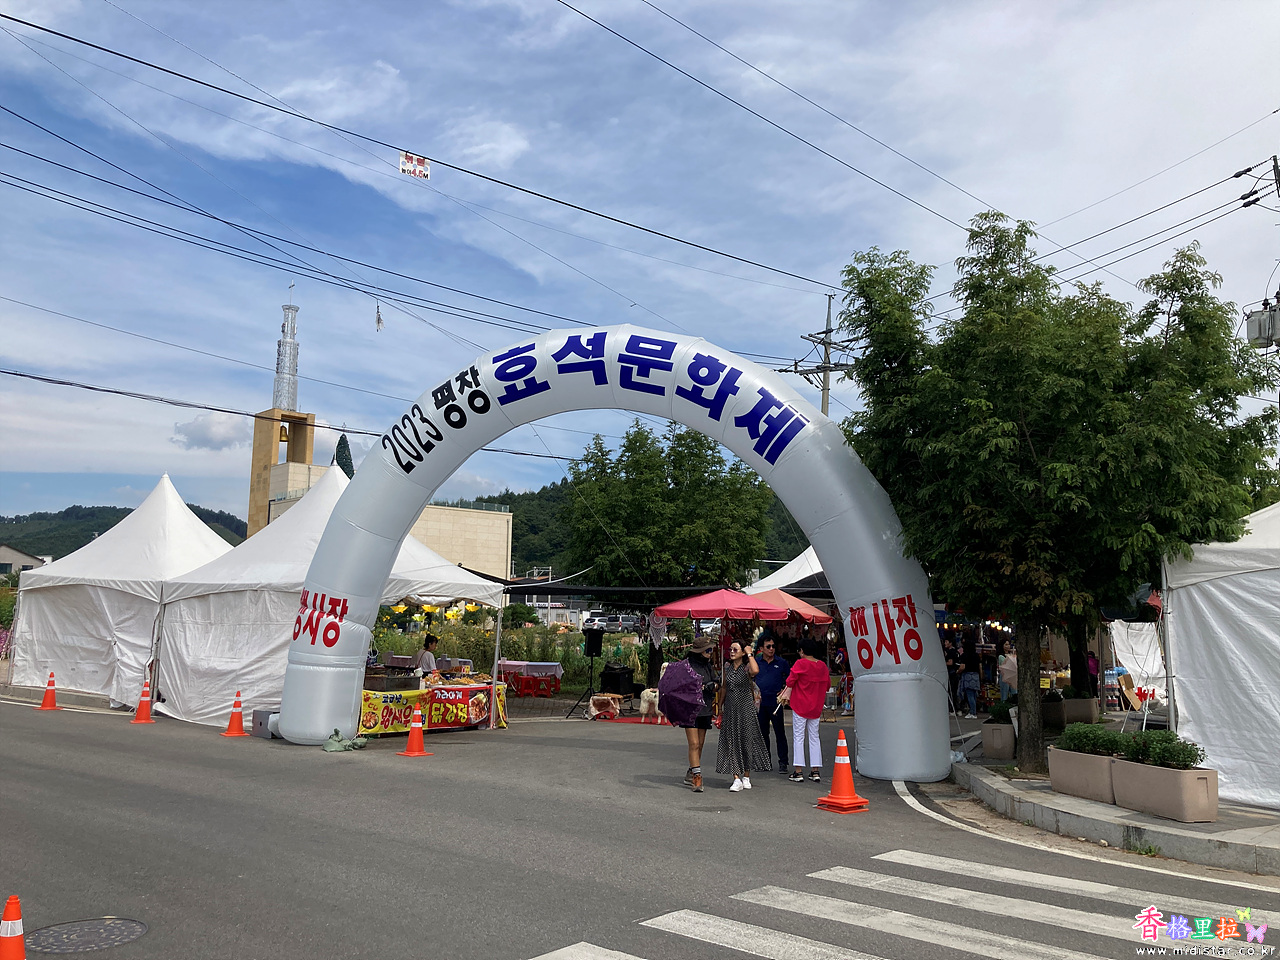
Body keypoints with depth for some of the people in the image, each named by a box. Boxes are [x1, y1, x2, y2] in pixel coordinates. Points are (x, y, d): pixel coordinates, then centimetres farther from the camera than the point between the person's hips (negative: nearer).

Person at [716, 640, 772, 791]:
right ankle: (736, 778, -1)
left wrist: (749, 653, -21)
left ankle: (746, 777, 18)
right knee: (731, 742, -1)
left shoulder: (747, 667, -9)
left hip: (745, 707, -4)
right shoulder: (727, 667, 6)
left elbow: (755, 670, -34)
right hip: (730, 708, 4)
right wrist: (720, 706, 18)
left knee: (746, 740, 3)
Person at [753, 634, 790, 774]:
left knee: (780, 733, -2)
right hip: (760, 703, 2)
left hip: (775, 703, -2)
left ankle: (783, 763, 3)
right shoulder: (756, 662, 6)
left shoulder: (781, 663, 3)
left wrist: (785, 691, -3)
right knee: (762, 733, 11)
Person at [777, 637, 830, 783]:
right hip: (816, 707, 5)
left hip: (800, 705, -5)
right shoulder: (822, 665, 3)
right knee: (814, 738, 11)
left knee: (798, 738, 0)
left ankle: (798, 771, -2)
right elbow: (827, 685, 12)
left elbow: (790, 681, -12)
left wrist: (786, 693, 3)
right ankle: (815, 771, 10)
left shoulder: (800, 663, -12)